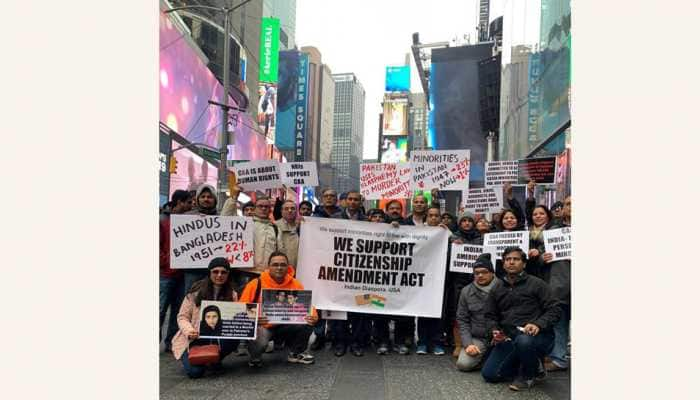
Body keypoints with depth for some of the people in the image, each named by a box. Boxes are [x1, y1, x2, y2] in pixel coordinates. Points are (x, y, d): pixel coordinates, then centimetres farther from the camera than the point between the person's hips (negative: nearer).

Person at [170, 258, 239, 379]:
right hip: (194, 339, -2)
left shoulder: (232, 294, 0)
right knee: (195, 371, -24)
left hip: (217, 338, 3)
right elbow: (182, 317, -4)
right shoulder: (196, 291, -7)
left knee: (234, 338, -29)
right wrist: (189, 330, -24)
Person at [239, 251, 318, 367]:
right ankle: (255, 358, 5)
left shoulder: (295, 285, -4)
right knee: (259, 341, -36)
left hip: (284, 326, 4)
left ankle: (295, 354, 10)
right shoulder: (256, 284, -13)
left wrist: (314, 317, -23)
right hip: (262, 326, -3)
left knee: (307, 324, -19)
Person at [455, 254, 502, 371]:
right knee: (463, 364, -18)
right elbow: (462, 320, 6)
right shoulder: (466, 292, 5)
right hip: (477, 338, 2)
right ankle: (483, 356, 13)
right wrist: (468, 343, -6)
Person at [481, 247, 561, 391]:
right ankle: (532, 365, 16)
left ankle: (528, 375, -6)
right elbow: (490, 316, 17)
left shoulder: (536, 284, 2)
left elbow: (554, 309, -3)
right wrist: (494, 331, -5)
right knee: (489, 374, -7)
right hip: (508, 339, 5)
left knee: (524, 341, -41)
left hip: (537, 336, -5)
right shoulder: (497, 290, 16)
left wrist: (538, 324, -21)